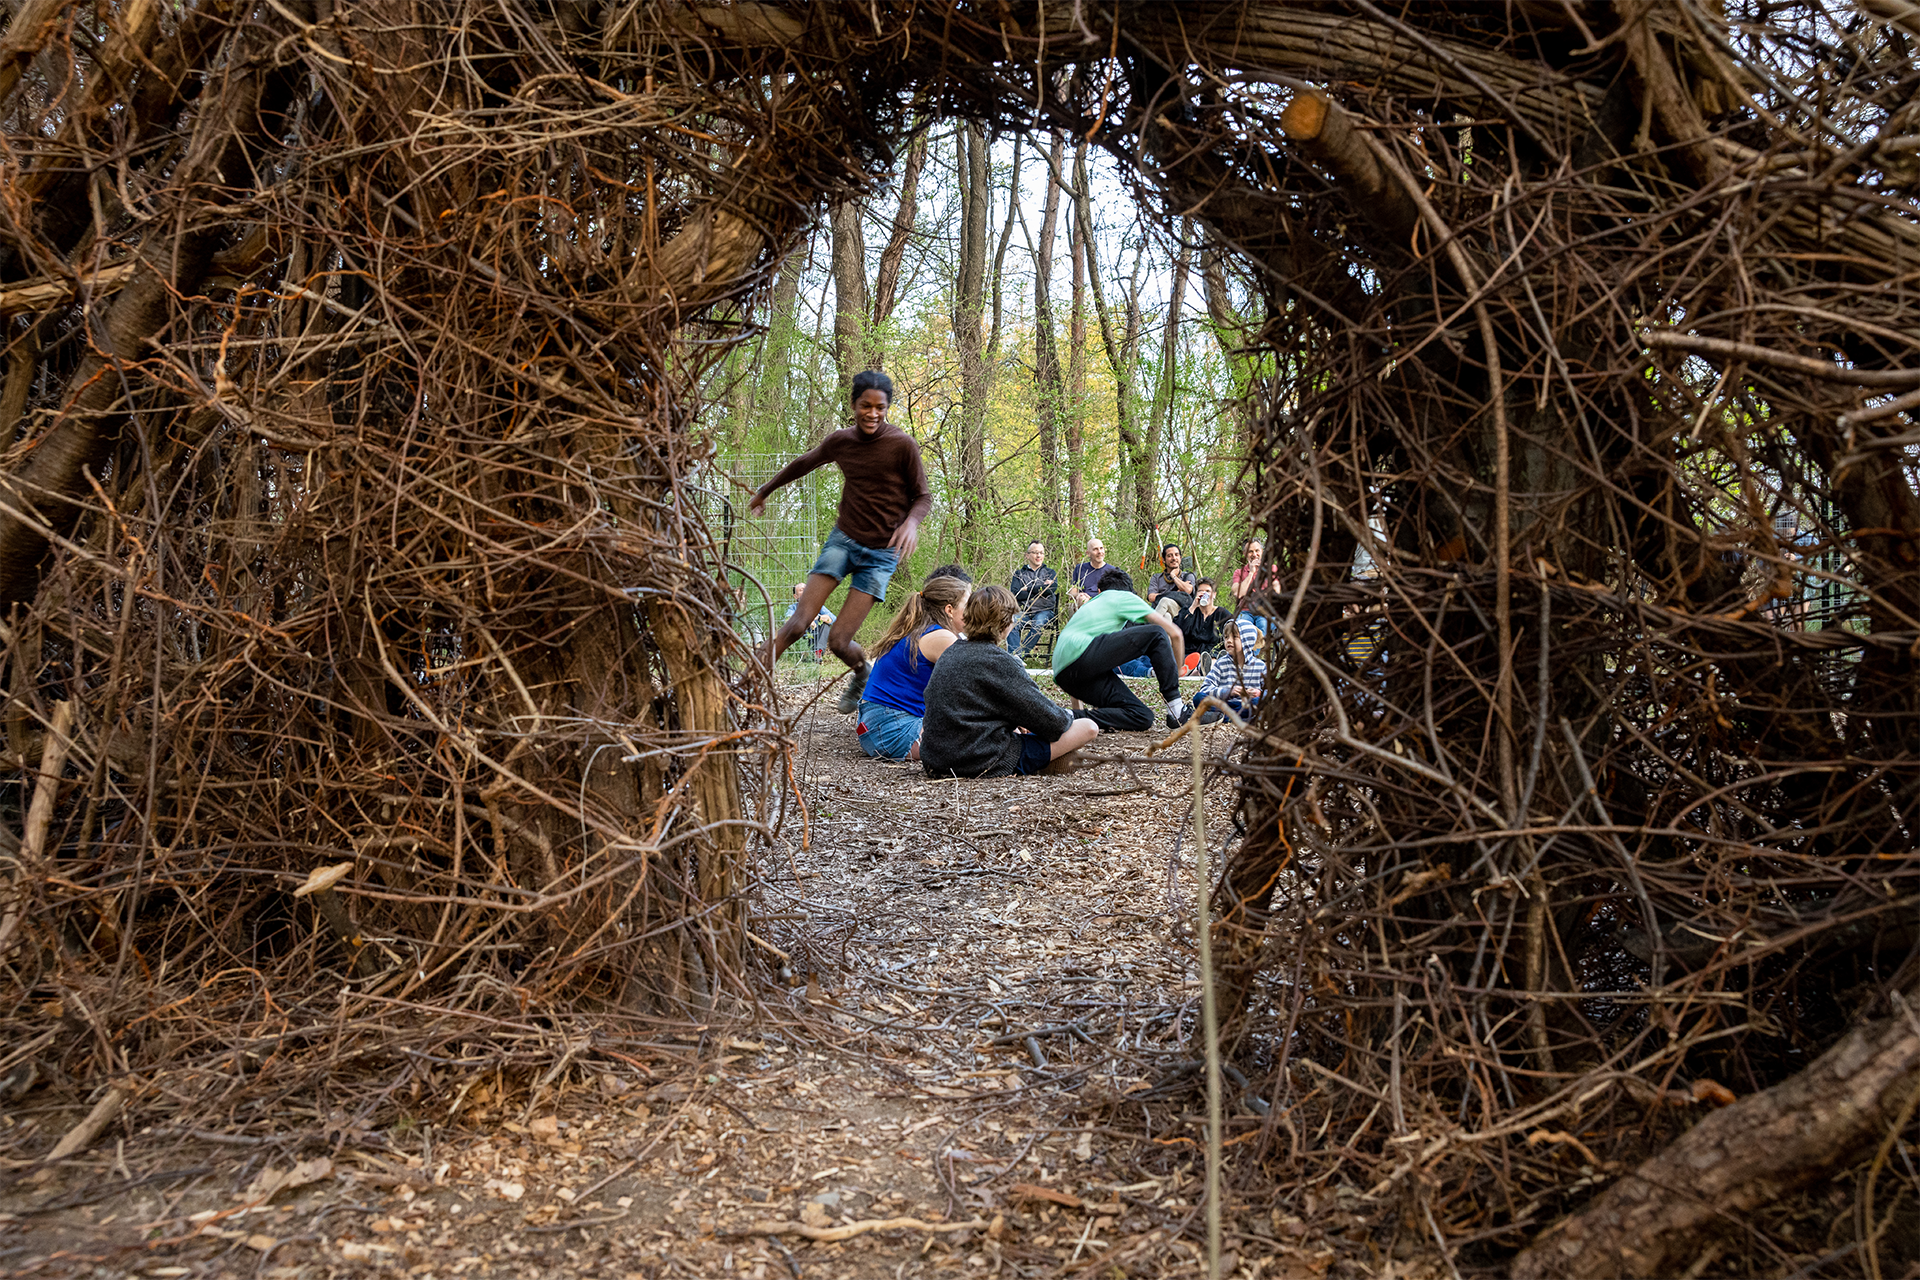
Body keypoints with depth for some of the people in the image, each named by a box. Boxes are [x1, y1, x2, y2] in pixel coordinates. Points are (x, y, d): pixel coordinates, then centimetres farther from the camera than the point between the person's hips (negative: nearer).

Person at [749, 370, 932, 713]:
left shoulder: (902, 445, -11)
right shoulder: (840, 441, 1)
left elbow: (923, 497, -3)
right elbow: (802, 464, 20)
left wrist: (912, 521, -26)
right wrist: (763, 491, 33)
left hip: (881, 553, -3)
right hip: (843, 539, 3)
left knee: (839, 640, -8)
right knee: (798, 622, -12)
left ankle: (863, 675, 25)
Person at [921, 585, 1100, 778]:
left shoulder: (950, 654, 8)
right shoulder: (999, 661, -15)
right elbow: (1050, 721, -11)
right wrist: (1066, 716, 11)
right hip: (984, 765, -9)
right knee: (1088, 728, -4)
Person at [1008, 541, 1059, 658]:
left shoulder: (1050, 572, 21)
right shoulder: (1019, 573, 20)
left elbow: (1052, 588, -2)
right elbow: (1015, 594, 1)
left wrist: (1027, 589, 0)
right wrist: (1040, 588, -2)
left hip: (1044, 611, 0)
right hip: (1023, 611, 1)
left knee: (1039, 623, -36)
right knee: (1012, 622, -33)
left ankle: (1019, 656, -34)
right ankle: (1015, 657, -44)